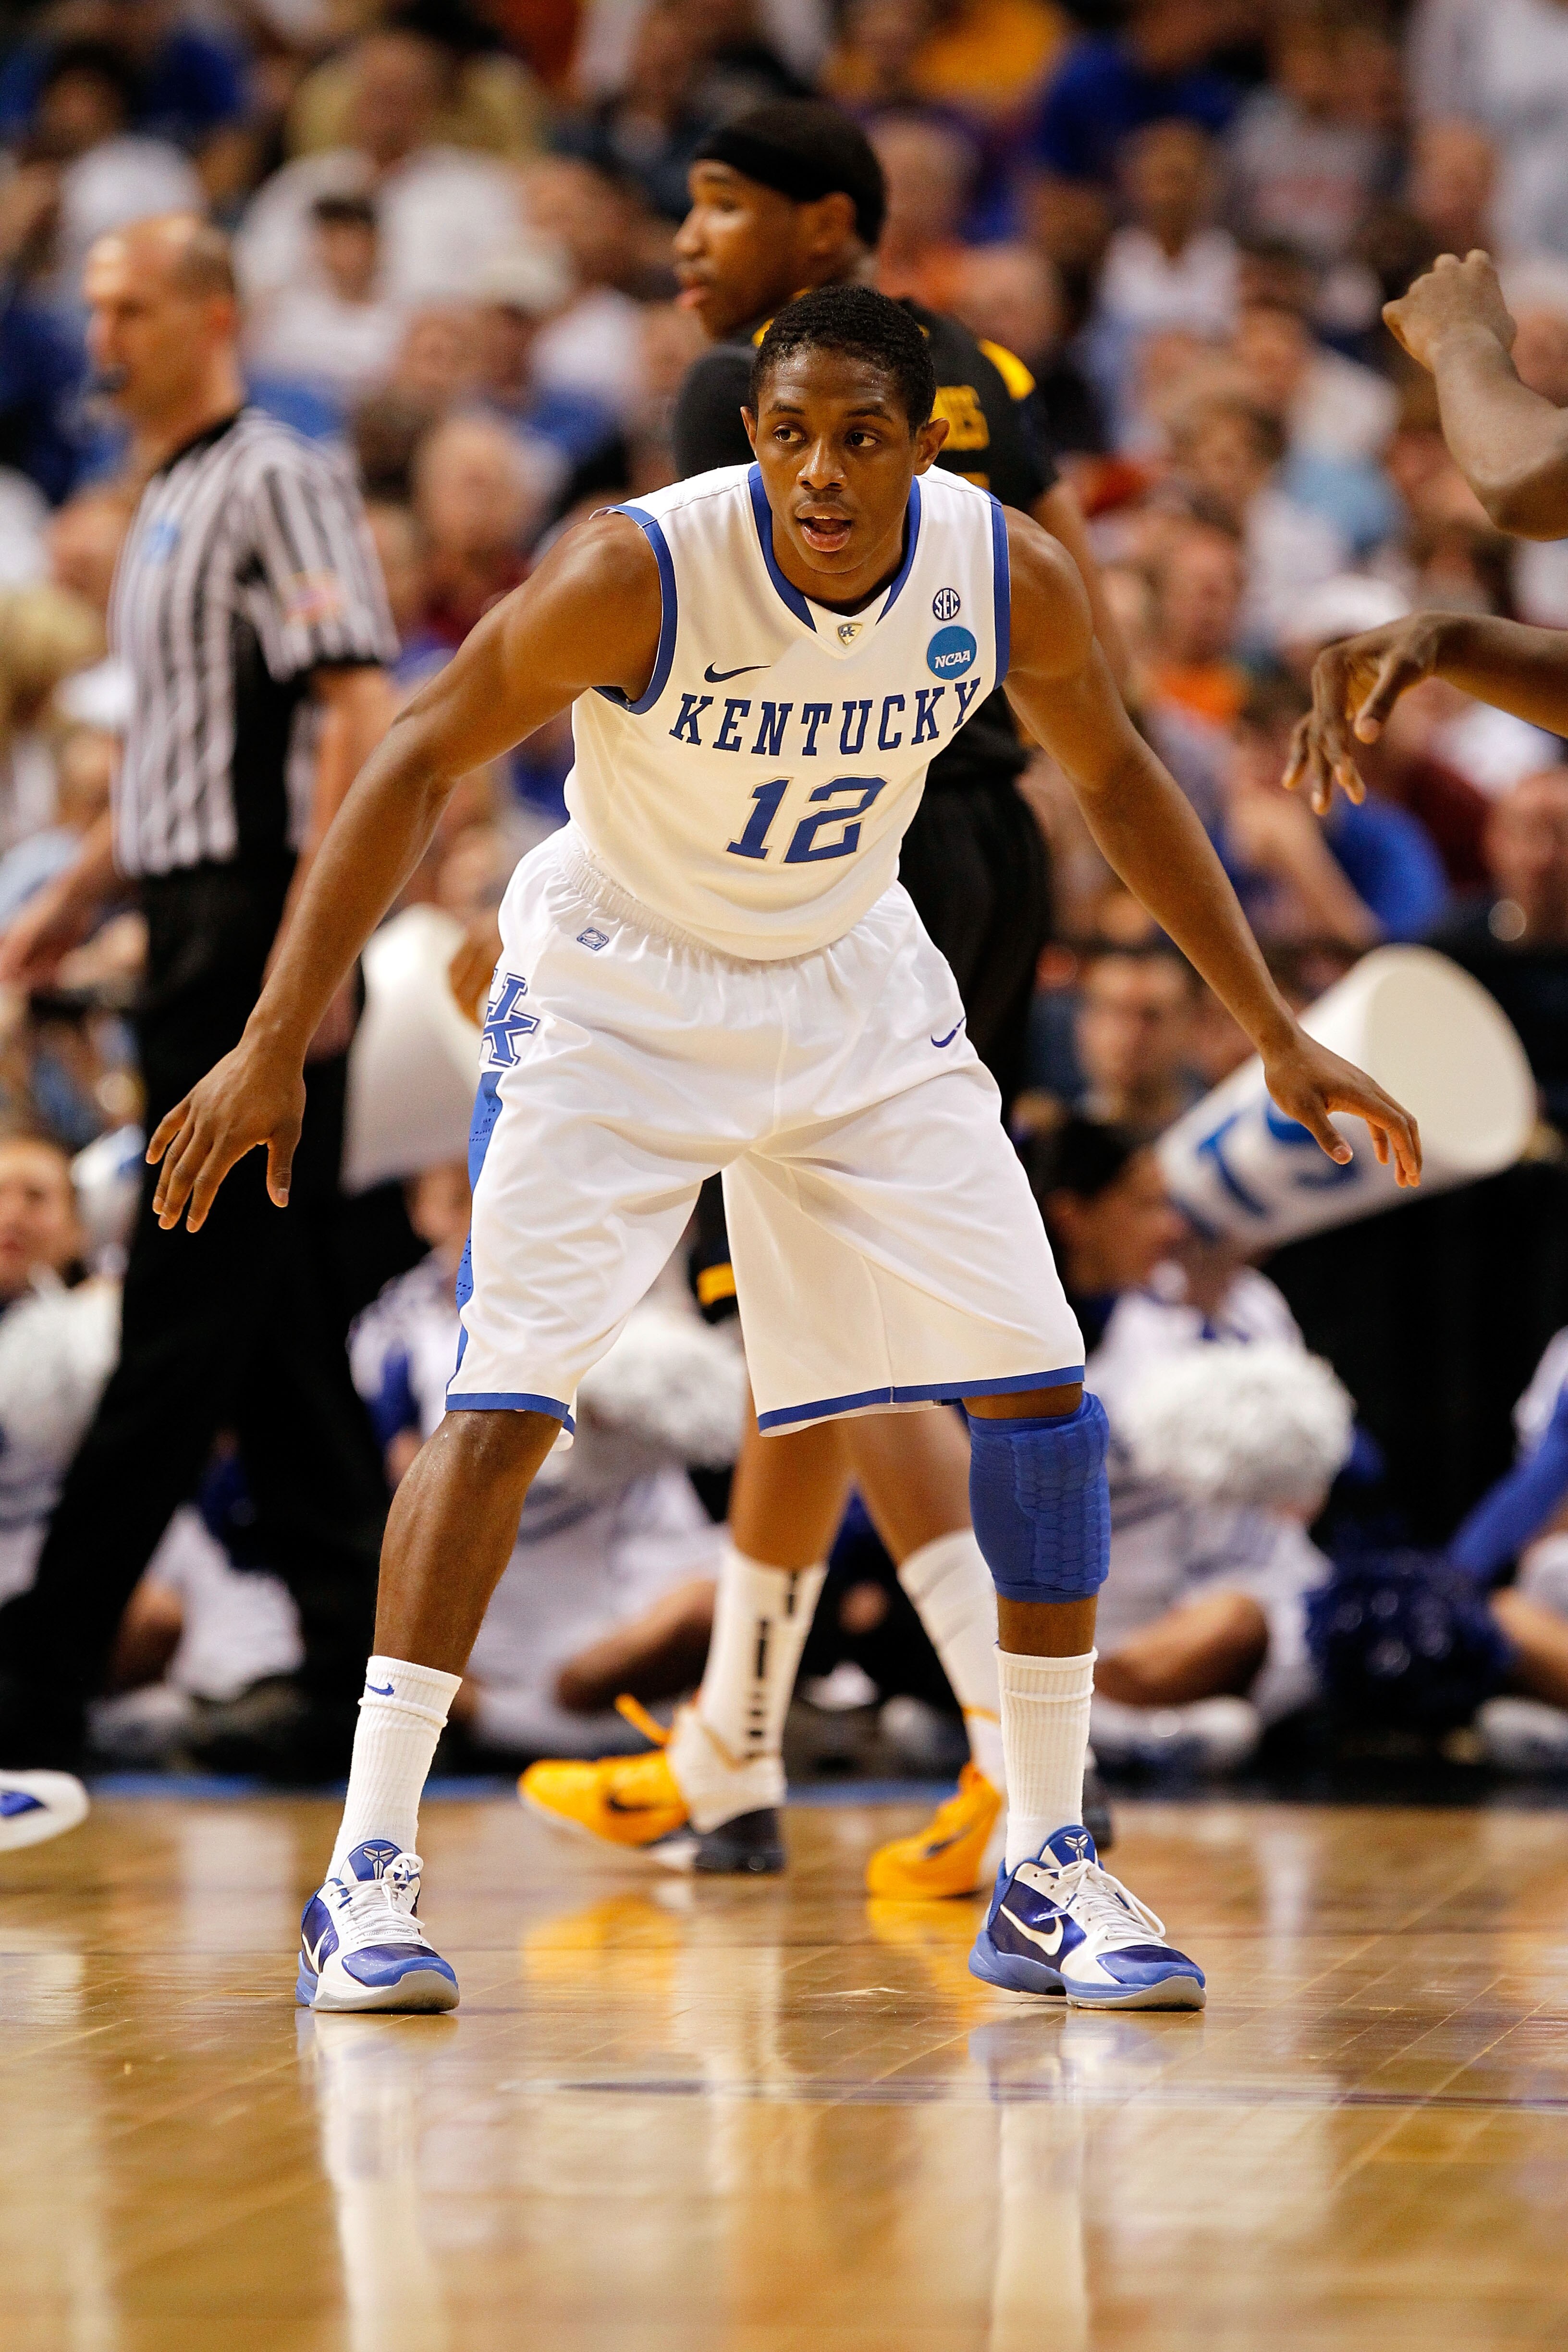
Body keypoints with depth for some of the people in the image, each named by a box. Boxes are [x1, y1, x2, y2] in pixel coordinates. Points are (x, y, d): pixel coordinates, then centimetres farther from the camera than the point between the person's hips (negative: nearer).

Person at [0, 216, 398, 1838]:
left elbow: (357, 715, -17)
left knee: (186, 1322, -8)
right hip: (195, 930, 10)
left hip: (257, 927, -10)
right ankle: (362, 1666, 12)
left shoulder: (277, 485, -9)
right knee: (273, 1337, 9)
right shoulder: (166, 504, 20)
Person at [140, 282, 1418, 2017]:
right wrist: (274, 1047, -24)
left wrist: (1274, 1032, 5)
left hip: (853, 990, 4)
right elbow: (416, 766, -20)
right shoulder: (640, 569, -27)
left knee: (1037, 1387, -3)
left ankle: (1046, 1873, 9)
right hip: (619, 994, -4)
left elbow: (1113, 777, 4)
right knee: (507, 1398, -18)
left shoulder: (1012, 579, -16)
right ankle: (368, 1871, -11)